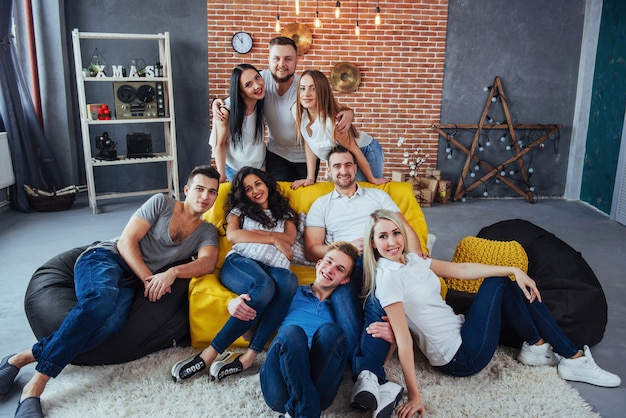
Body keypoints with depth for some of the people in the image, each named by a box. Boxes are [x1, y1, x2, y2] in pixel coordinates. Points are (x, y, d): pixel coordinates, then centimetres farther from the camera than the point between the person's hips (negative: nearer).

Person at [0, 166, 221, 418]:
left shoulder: (207, 231, 11)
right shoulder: (161, 203, 2)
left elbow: (208, 263, -8)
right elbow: (127, 241, -3)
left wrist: (173, 272, -26)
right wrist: (150, 279, -14)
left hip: (128, 282, 3)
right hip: (104, 258, -3)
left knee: (111, 324, -33)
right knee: (102, 299, -39)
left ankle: (22, 359, -25)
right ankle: (34, 387, -31)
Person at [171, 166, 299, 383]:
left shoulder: (284, 213, 31)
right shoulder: (240, 210, 27)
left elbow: (290, 238, 11)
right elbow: (232, 235, 5)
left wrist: (256, 233, 2)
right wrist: (273, 239, 3)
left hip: (274, 267, 2)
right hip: (241, 262, -1)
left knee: (289, 281, -39)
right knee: (264, 286, -40)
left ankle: (248, 357, -41)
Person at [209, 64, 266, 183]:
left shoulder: (262, 103, -14)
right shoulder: (227, 111, -26)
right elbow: (219, 144, -17)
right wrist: (221, 176, -18)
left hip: (260, 165, 4)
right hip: (234, 169, -4)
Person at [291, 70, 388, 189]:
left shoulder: (332, 121, -36)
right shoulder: (297, 111, -19)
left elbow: (355, 151, -23)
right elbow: (308, 143, -5)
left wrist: (372, 180, -13)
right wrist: (310, 178, -6)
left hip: (365, 153, -6)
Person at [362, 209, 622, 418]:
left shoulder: (411, 260, 4)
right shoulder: (388, 278, -22)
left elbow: (460, 269, 4)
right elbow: (403, 339, -26)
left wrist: (514, 271, -1)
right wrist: (414, 397, -26)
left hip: (459, 331, 9)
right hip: (460, 358, -9)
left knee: (524, 291, 6)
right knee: (497, 283, -6)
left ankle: (574, 357, 14)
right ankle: (537, 346, 15)